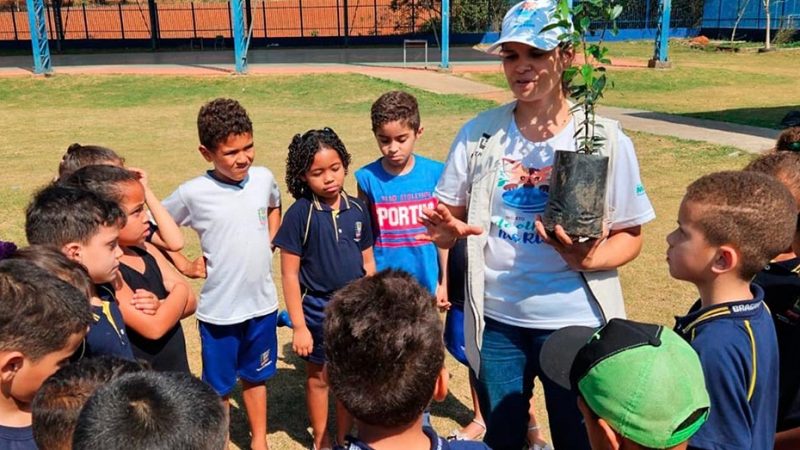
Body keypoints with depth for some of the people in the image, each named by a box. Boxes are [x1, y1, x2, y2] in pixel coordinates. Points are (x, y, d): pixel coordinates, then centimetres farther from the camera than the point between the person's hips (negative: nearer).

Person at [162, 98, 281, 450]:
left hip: (261, 301, 4)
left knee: (255, 376, 22)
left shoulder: (264, 178, -5)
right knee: (219, 386, 14)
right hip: (219, 309, -3)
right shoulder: (193, 193, -16)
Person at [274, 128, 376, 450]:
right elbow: (289, 274, -12)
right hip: (318, 309, -3)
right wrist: (299, 326, -12)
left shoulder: (357, 209, -4)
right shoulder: (300, 213, -15)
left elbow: (368, 263, 6)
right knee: (319, 377, 16)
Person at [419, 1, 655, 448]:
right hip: (496, 320, 2)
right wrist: (448, 230, -19)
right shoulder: (479, 133, -2)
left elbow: (630, 235, -4)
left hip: (575, 323, -2)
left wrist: (589, 259, -24)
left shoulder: (606, 139, -9)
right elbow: (449, 217, 4)